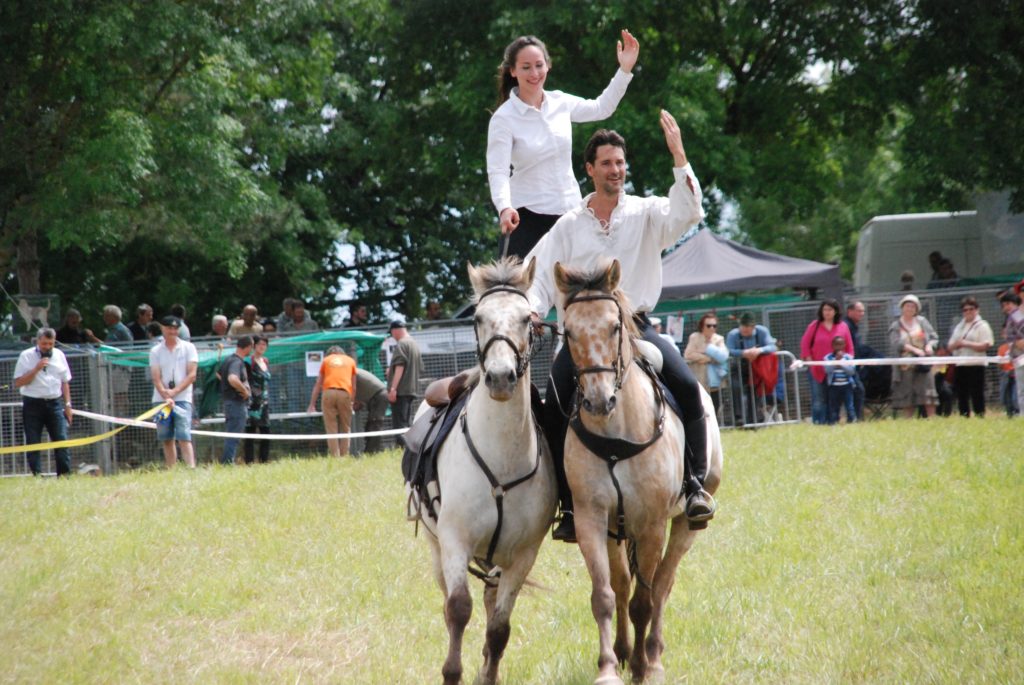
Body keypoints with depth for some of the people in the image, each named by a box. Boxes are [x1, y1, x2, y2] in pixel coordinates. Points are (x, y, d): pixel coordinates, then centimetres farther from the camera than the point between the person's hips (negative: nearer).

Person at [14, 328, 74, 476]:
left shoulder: (59, 355, 9)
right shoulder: (26, 356, -3)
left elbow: (65, 382, 16)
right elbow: (18, 383, -8)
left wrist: (68, 404, 12)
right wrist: (36, 369, -16)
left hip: (54, 403, 3)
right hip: (33, 404, -3)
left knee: (61, 440, -5)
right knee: (33, 443, -2)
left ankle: (65, 474, -4)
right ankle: (36, 477, 1)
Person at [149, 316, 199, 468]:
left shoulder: (188, 348, 4)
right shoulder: (156, 351, 8)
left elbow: (192, 375, -3)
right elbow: (156, 378, 0)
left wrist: (174, 391, -13)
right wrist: (166, 396, -17)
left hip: (182, 398, -3)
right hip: (161, 399, 3)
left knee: (184, 438, -15)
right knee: (166, 439, 3)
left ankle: (192, 470, -24)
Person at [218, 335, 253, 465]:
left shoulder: (229, 359, 12)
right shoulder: (237, 362, -18)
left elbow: (219, 374, 29)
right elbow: (232, 379, -37)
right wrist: (245, 390, -23)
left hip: (228, 400, 10)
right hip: (237, 403, -10)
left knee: (230, 438, 15)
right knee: (233, 438, -8)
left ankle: (225, 463, 18)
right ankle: (228, 463, -9)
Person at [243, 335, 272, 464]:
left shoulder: (265, 361, 15)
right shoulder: (249, 362, -7)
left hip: (264, 403, 7)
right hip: (253, 402, -7)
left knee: (266, 433, 6)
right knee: (250, 433, -5)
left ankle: (264, 460, 12)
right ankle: (249, 462, -4)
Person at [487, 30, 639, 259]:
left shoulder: (560, 103, 5)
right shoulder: (504, 118, -10)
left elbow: (601, 109, 23)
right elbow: (497, 171, -20)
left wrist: (625, 70, 13)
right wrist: (504, 208, -38)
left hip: (569, 211, 5)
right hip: (527, 215, -5)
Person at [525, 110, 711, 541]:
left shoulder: (647, 214, 5)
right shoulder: (569, 226, 10)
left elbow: (687, 213, -14)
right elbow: (543, 275, 8)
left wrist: (678, 156, -22)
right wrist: (532, 309, -13)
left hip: (635, 324, -1)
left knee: (686, 387, -25)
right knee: (554, 404, -18)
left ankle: (695, 485, -19)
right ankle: (570, 505, -9)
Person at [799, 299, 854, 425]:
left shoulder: (843, 326, 6)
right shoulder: (814, 326, 3)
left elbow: (850, 348, 8)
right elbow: (805, 344, 3)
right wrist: (809, 361, -4)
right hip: (818, 370, -2)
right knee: (819, 399, -5)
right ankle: (817, 423, -3)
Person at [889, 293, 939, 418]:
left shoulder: (922, 322, 11)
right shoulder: (896, 326, 5)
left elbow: (934, 338, 11)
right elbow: (896, 343, -10)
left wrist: (929, 346, -12)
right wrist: (914, 349, -22)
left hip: (922, 364, 0)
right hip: (905, 365, 0)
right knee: (907, 398, 0)